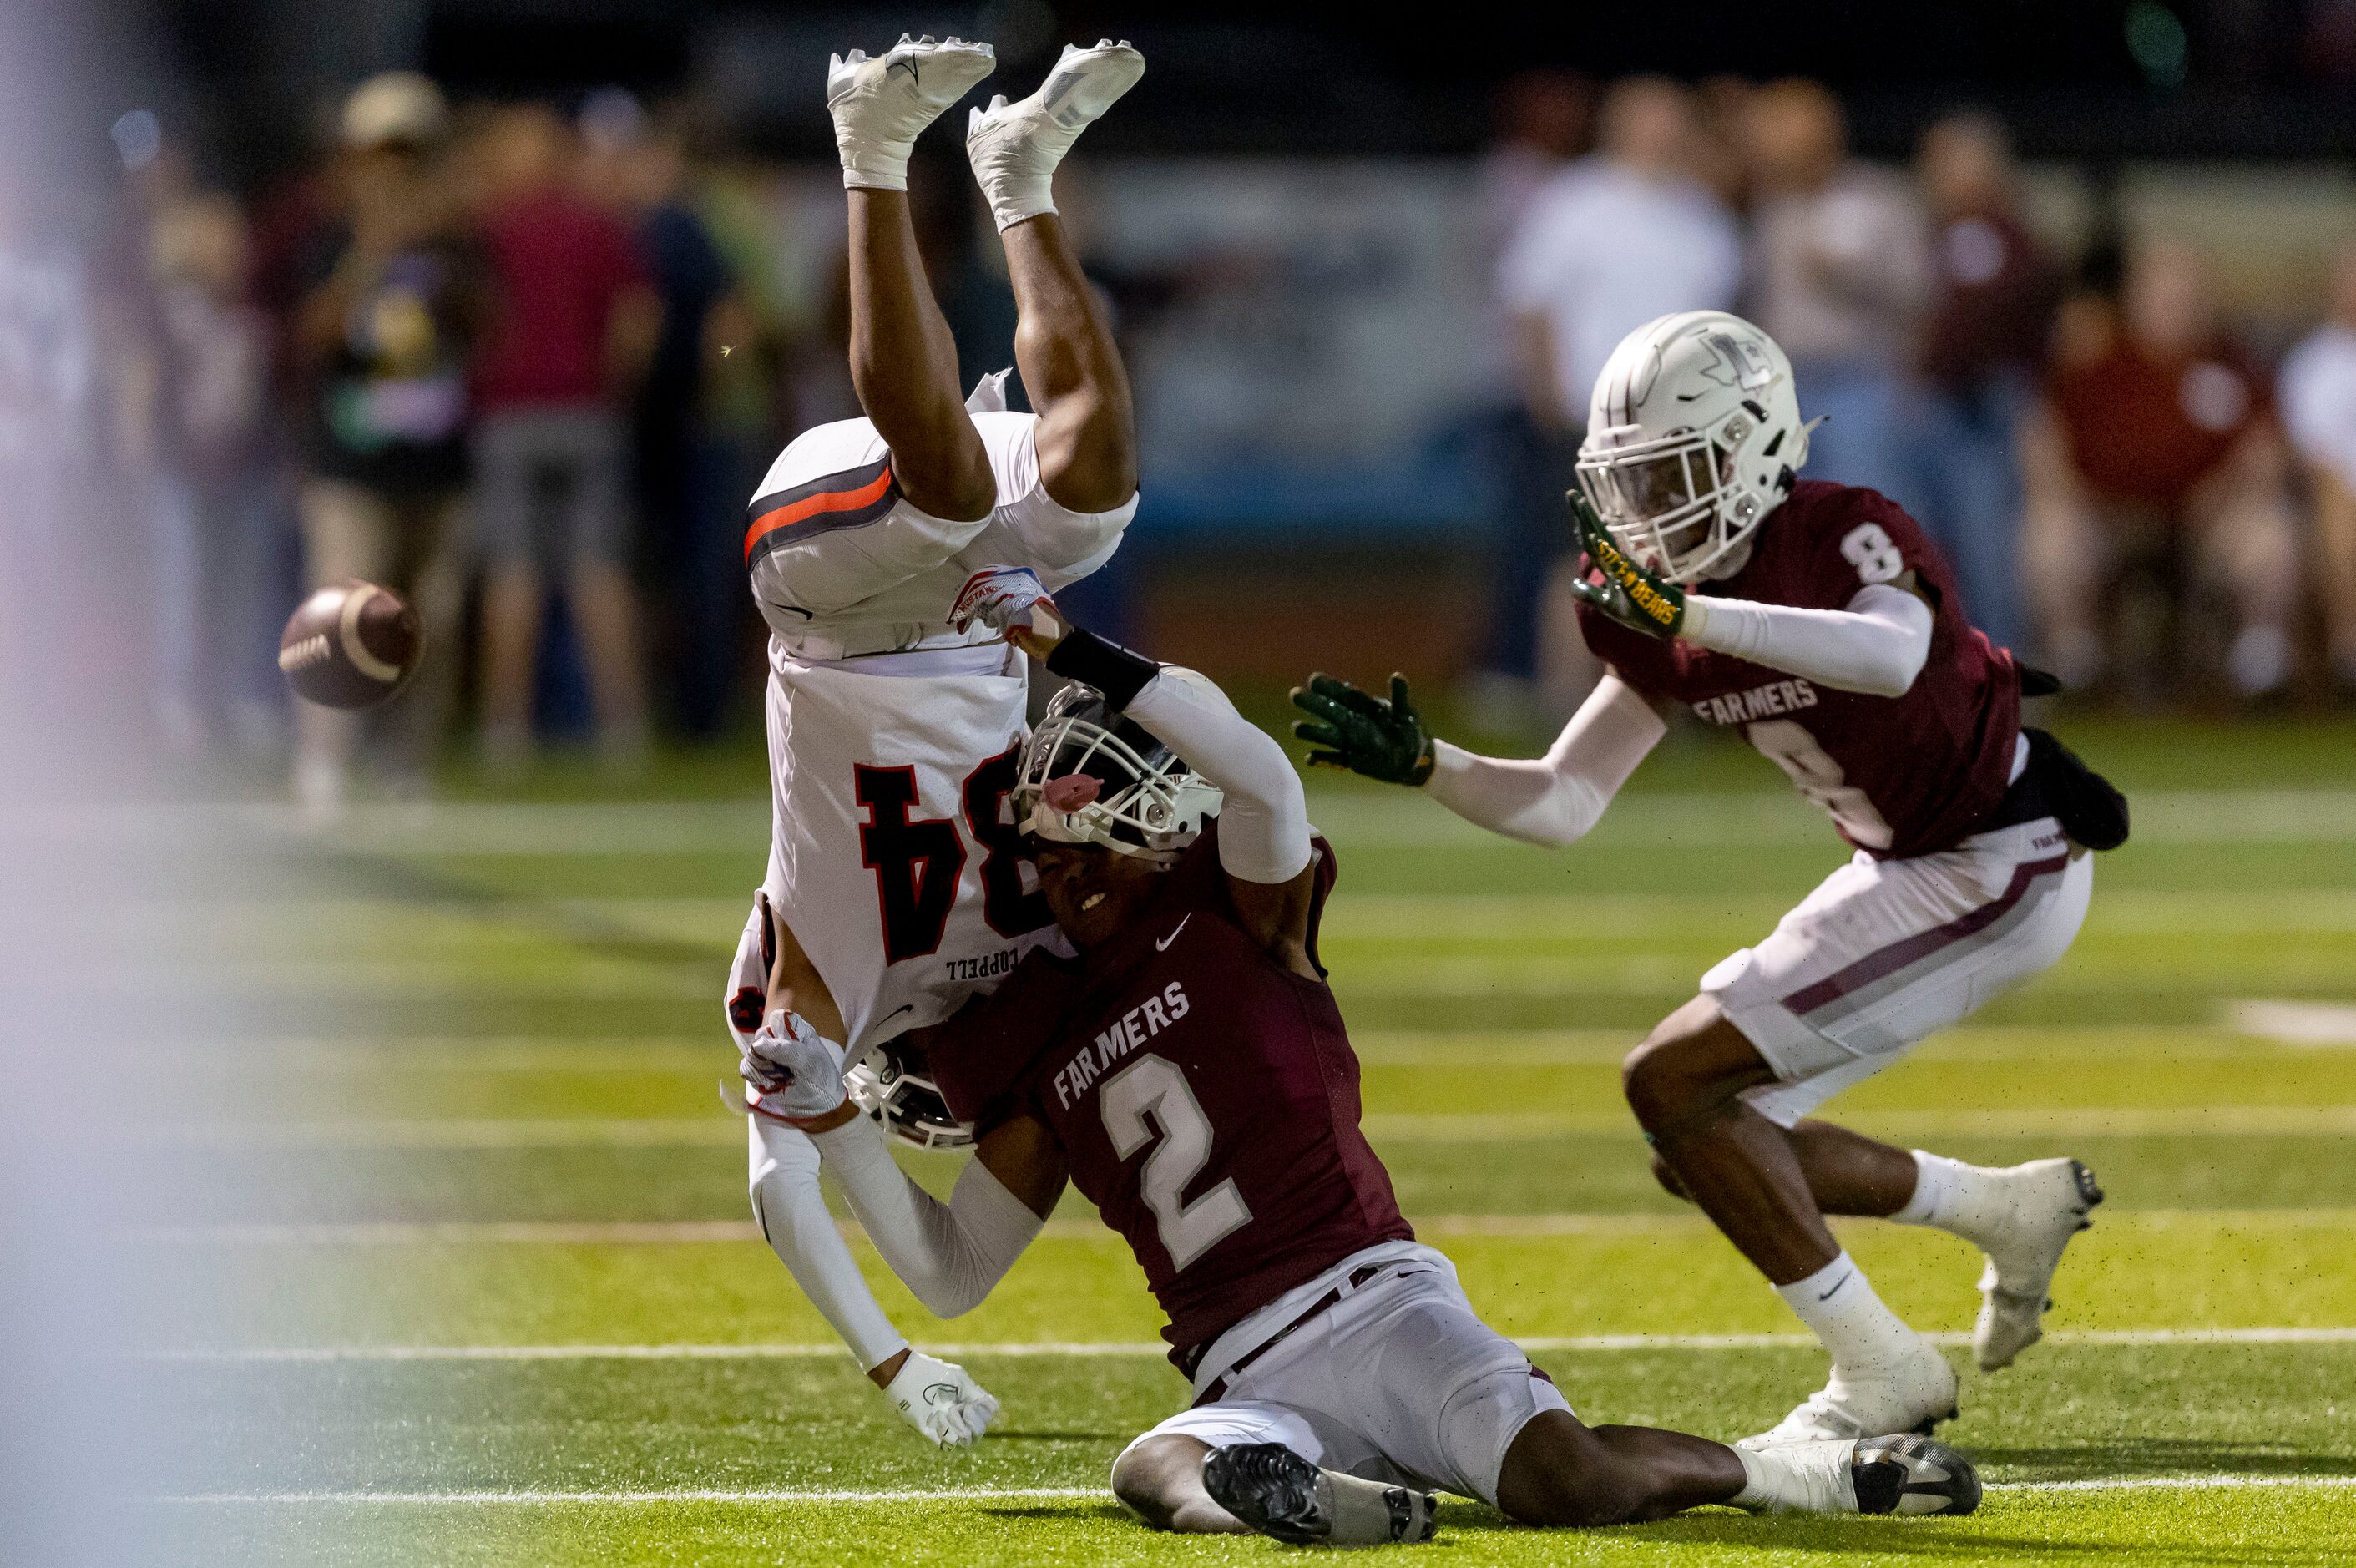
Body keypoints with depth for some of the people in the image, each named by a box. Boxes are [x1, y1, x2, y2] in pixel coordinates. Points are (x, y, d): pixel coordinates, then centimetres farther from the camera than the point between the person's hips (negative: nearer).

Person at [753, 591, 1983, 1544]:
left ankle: (1806, 1470, -8)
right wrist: (833, 1123, 14)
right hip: (1249, 1387, 4)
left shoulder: (1235, 913, 7)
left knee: (1561, 1479, -30)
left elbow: (1260, 776, -18)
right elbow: (951, 1273, 25)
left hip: (1372, 1304, -4)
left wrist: (1073, 651, -19)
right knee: (1153, 1471, -34)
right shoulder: (1035, 1048, 21)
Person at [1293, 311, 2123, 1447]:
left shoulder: (1843, 539, -22)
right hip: (1908, 866, 9)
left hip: (1999, 872, -9)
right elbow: (1561, 807, 4)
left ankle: (1881, 1373, -5)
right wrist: (1420, 763, -13)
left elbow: (1896, 659, -46)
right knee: (1703, 1149, 9)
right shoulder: (1662, 630, 2)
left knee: (1675, 1081, -15)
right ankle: (2013, 1211, 25)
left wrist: (1678, 606, -48)